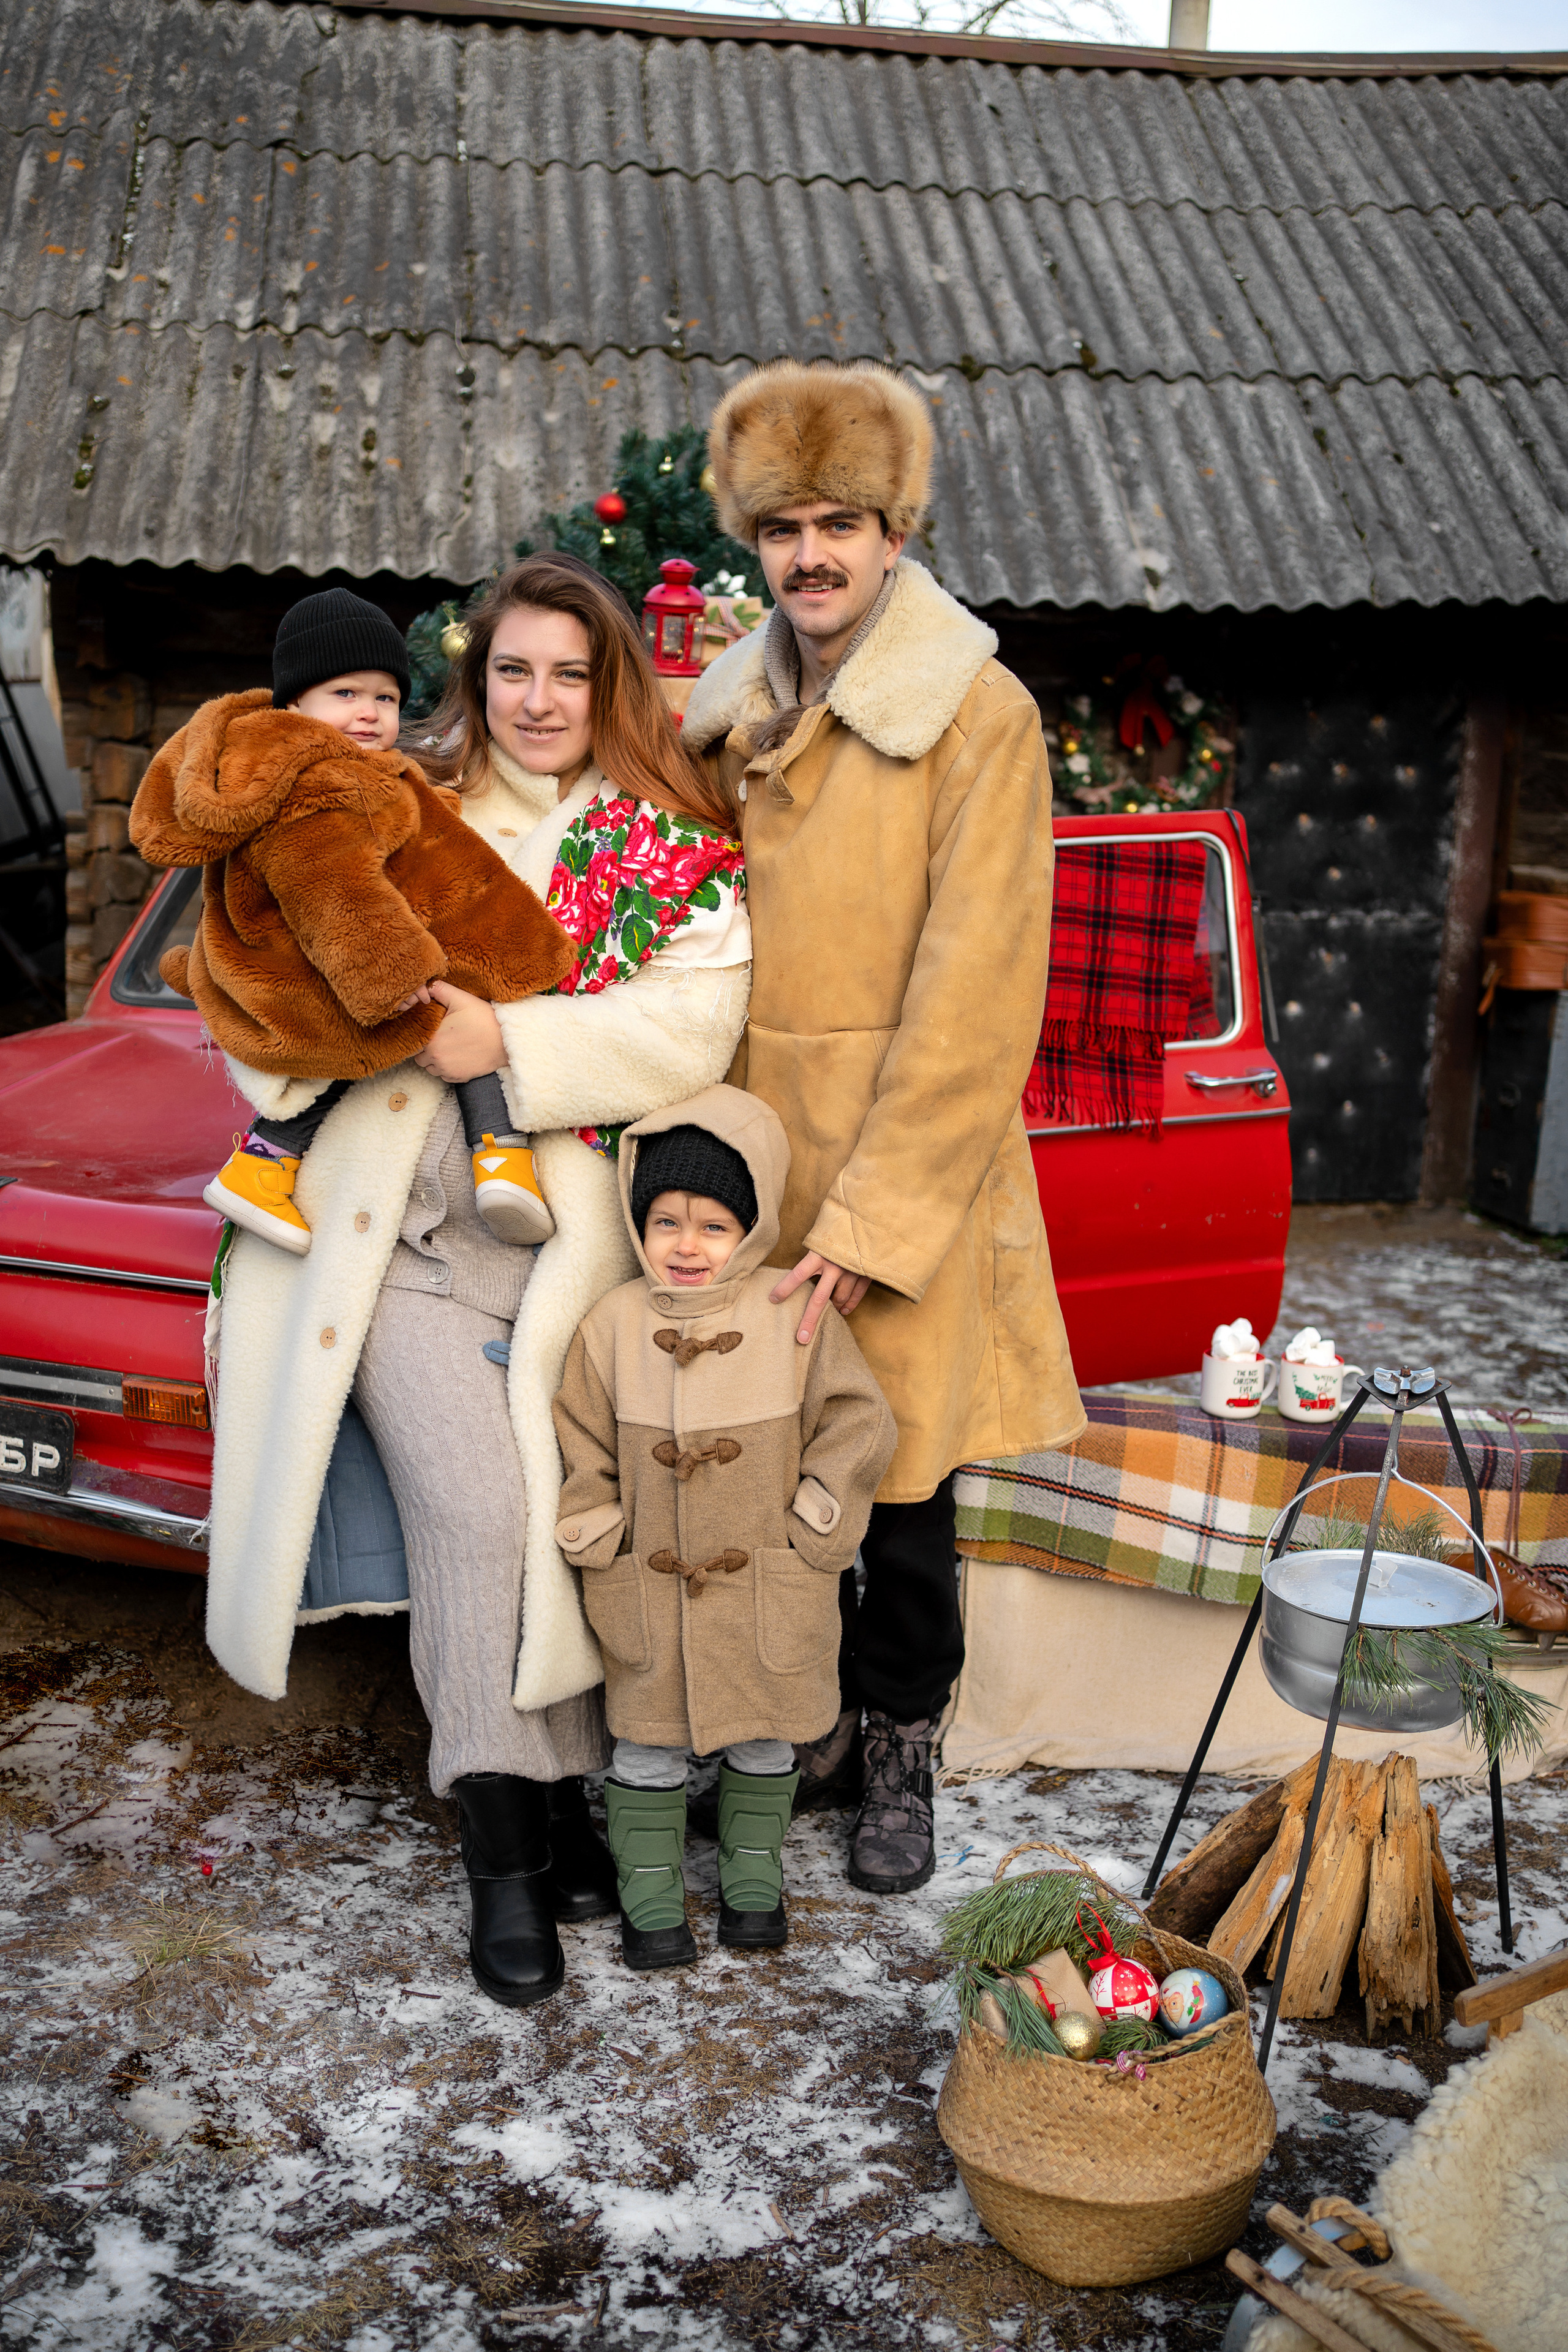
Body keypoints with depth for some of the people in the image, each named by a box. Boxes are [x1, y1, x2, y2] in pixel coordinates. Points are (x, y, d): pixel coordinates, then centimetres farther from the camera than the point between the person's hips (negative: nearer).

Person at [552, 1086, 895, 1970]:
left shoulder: (799, 1322, -11)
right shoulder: (614, 1325, -8)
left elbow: (859, 1425, -5)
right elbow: (579, 1440, 1)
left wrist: (810, 1525, -7)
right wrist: (598, 1537, -3)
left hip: (770, 1590, 0)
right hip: (648, 1590, 0)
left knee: (763, 1732, 16)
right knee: (649, 1738, 11)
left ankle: (755, 1874, 37)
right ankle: (652, 1888, 28)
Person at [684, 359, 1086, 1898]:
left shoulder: (979, 715, -9)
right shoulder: (726, 710, 8)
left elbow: (970, 998, -14)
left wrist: (868, 1219, -16)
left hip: (907, 1165, -4)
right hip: (746, 1151, 4)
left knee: (899, 1475, 7)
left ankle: (900, 1746, 30)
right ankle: (807, 1718, 34)